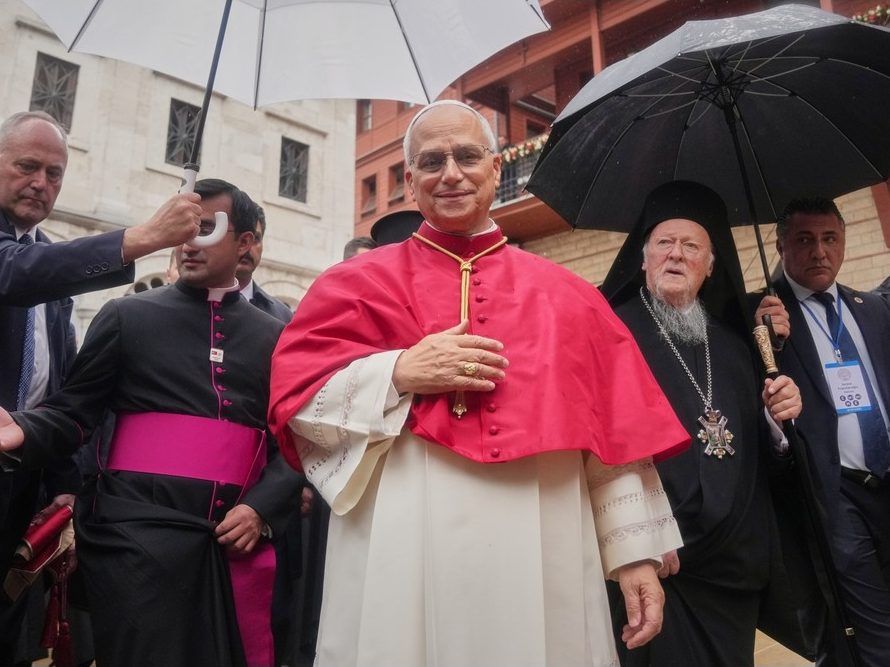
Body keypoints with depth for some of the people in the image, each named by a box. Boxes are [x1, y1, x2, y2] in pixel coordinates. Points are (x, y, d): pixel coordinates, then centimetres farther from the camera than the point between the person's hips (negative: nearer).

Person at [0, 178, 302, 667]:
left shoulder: (274, 336, 9)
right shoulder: (127, 315, 5)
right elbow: (74, 412, 3)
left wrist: (262, 509, -6)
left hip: (238, 538, 2)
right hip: (137, 534, -2)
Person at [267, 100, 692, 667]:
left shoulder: (566, 296, 10)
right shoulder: (361, 283, 6)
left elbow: (617, 433, 7)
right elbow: (294, 397, 0)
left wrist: (636, 552, 2)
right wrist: (399, 373, -14)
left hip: (539, 553, 2)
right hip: (403, 555, -1)